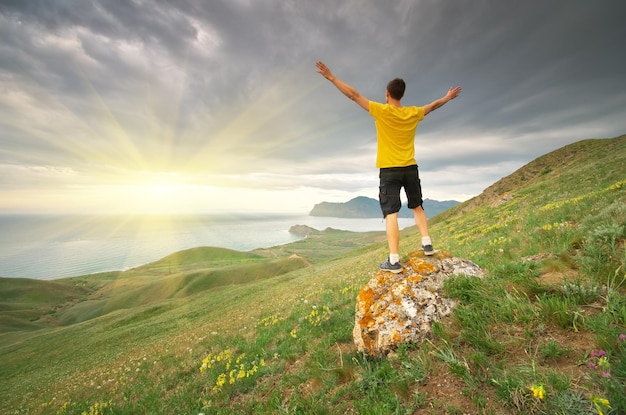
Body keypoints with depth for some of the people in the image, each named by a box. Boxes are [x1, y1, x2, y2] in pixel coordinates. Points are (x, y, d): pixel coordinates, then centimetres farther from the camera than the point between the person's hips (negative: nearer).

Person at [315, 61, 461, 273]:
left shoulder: (381, 111, -6)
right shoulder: (413, 113, 7)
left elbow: (354, 95, -5)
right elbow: (433, 106, 26)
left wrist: (331, 77, 0)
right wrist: (448, 97, 47)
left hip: (389, 170, -4)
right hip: (410, 168, 5)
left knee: (391, 213, -7)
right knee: (417, 206, 22)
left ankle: (394, 260, -9)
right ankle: (427, 243, 23)